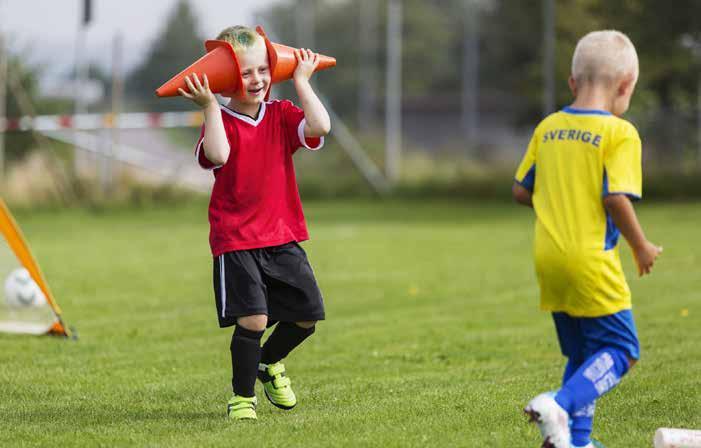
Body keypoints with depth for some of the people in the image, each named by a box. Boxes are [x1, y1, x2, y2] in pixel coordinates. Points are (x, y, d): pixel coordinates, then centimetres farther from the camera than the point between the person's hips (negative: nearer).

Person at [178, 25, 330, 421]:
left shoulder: (281, 115, 5)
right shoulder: (220, 121, -6)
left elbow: (320, 127, -14)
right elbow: (218, 155, -27)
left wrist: (302, 82, -7)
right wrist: (210, 105, -25)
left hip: (283, 237, 5)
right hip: (236, 240, -5)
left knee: (307, 314, 8)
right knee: (253, 318, -16)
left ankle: (269, 363, 38)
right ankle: (242, 397, 3)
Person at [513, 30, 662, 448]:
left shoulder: (548, 128, 9)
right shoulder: (619, 133, -11)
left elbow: (522, 191, 12)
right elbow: (616, 198, -19)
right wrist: (642, 247, -6)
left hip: (548, 257, 7)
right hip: (591, 260, -7)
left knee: (582, 355, 18)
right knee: (620, 351, 0)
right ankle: (560, 405, -20)